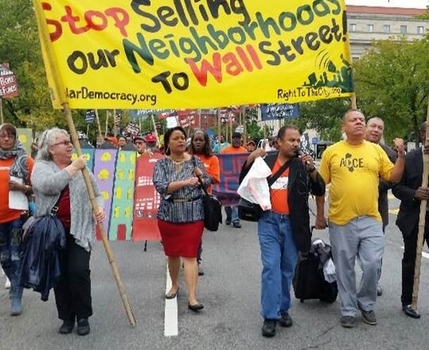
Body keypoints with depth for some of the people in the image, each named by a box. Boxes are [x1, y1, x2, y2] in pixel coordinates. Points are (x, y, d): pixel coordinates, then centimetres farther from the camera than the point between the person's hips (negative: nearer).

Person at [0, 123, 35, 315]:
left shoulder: (25, 160, -3)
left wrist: (22, 187, -18)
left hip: (17, 215, -4)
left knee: (17, 256, -1)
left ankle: (16, 297, 8)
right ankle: (16, 283, 39)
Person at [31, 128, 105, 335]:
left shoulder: (82, 168, 8)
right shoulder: (41, 166, 1)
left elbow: (97, 195, 11)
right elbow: (46, 185, -22)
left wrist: (99, 209, -10)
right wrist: (72, 168, -18)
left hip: (78, 230, 1)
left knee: (79, 271, -7)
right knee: (59, 274, 7)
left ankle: (83, 316, 11)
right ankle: (67, 317, 24)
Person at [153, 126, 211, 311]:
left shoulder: (195, 161, 2)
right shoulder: (161, 163, -2)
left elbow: (208, 182, 12)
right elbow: (160, 186, -17)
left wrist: (201, 175, -11)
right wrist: (185, 182, -26)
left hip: (193, 214, -1)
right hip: (169, 214, 1)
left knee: (190, 255, -4)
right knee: (172, 253, 16)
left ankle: (192, 297, -2)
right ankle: (174, 285, 38)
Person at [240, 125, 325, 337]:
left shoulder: (302, 165, 1)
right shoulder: (266, 161, 2)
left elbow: (319, 191, -4)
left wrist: (312, 170, -20)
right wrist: (250, 160, -9)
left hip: (292, 224, 1)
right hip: (269, 222, -1)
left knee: (288, 269, 12)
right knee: (271, 267, -5)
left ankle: (283, 309, 29)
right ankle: (270, 315, 2)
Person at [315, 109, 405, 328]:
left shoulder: (376, 150, 6)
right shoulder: (331, 152, 0)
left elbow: (393, 177, 9)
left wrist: (401, 155, -5)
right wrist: (320, 216, 4)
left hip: (370, 220, 2)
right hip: (341, 221, -1)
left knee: (373, 265, 1)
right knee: (345, 269, 8)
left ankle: (366, 304, 26)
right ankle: (348, 310, 24)